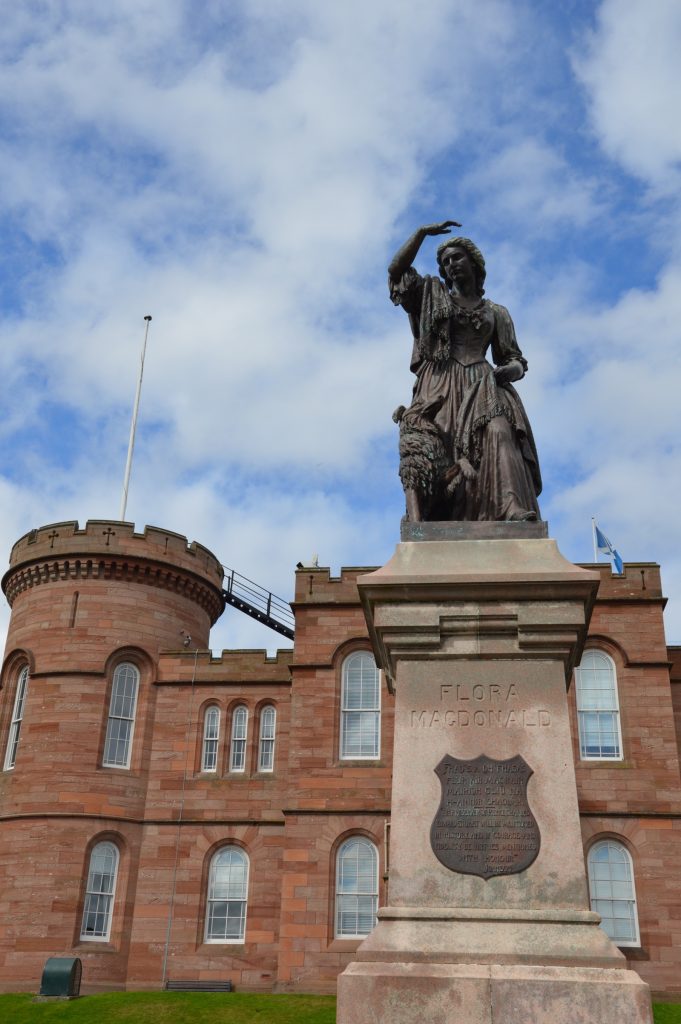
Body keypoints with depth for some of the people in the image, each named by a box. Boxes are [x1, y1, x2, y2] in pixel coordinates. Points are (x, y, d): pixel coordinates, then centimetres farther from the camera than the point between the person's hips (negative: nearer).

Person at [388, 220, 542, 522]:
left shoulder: (496, 313, 26)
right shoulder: (432, 296, 25)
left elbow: (515, 360, 22)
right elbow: (396, 269, 13)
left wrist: (512, 370, -1)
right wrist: (422, 232, 12)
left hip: (480, 386, 0)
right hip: (438, 386, 0)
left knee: (498, 433, -30)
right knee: (422, 444, -27)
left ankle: (515, 512, -49)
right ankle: (415, 522, -43)